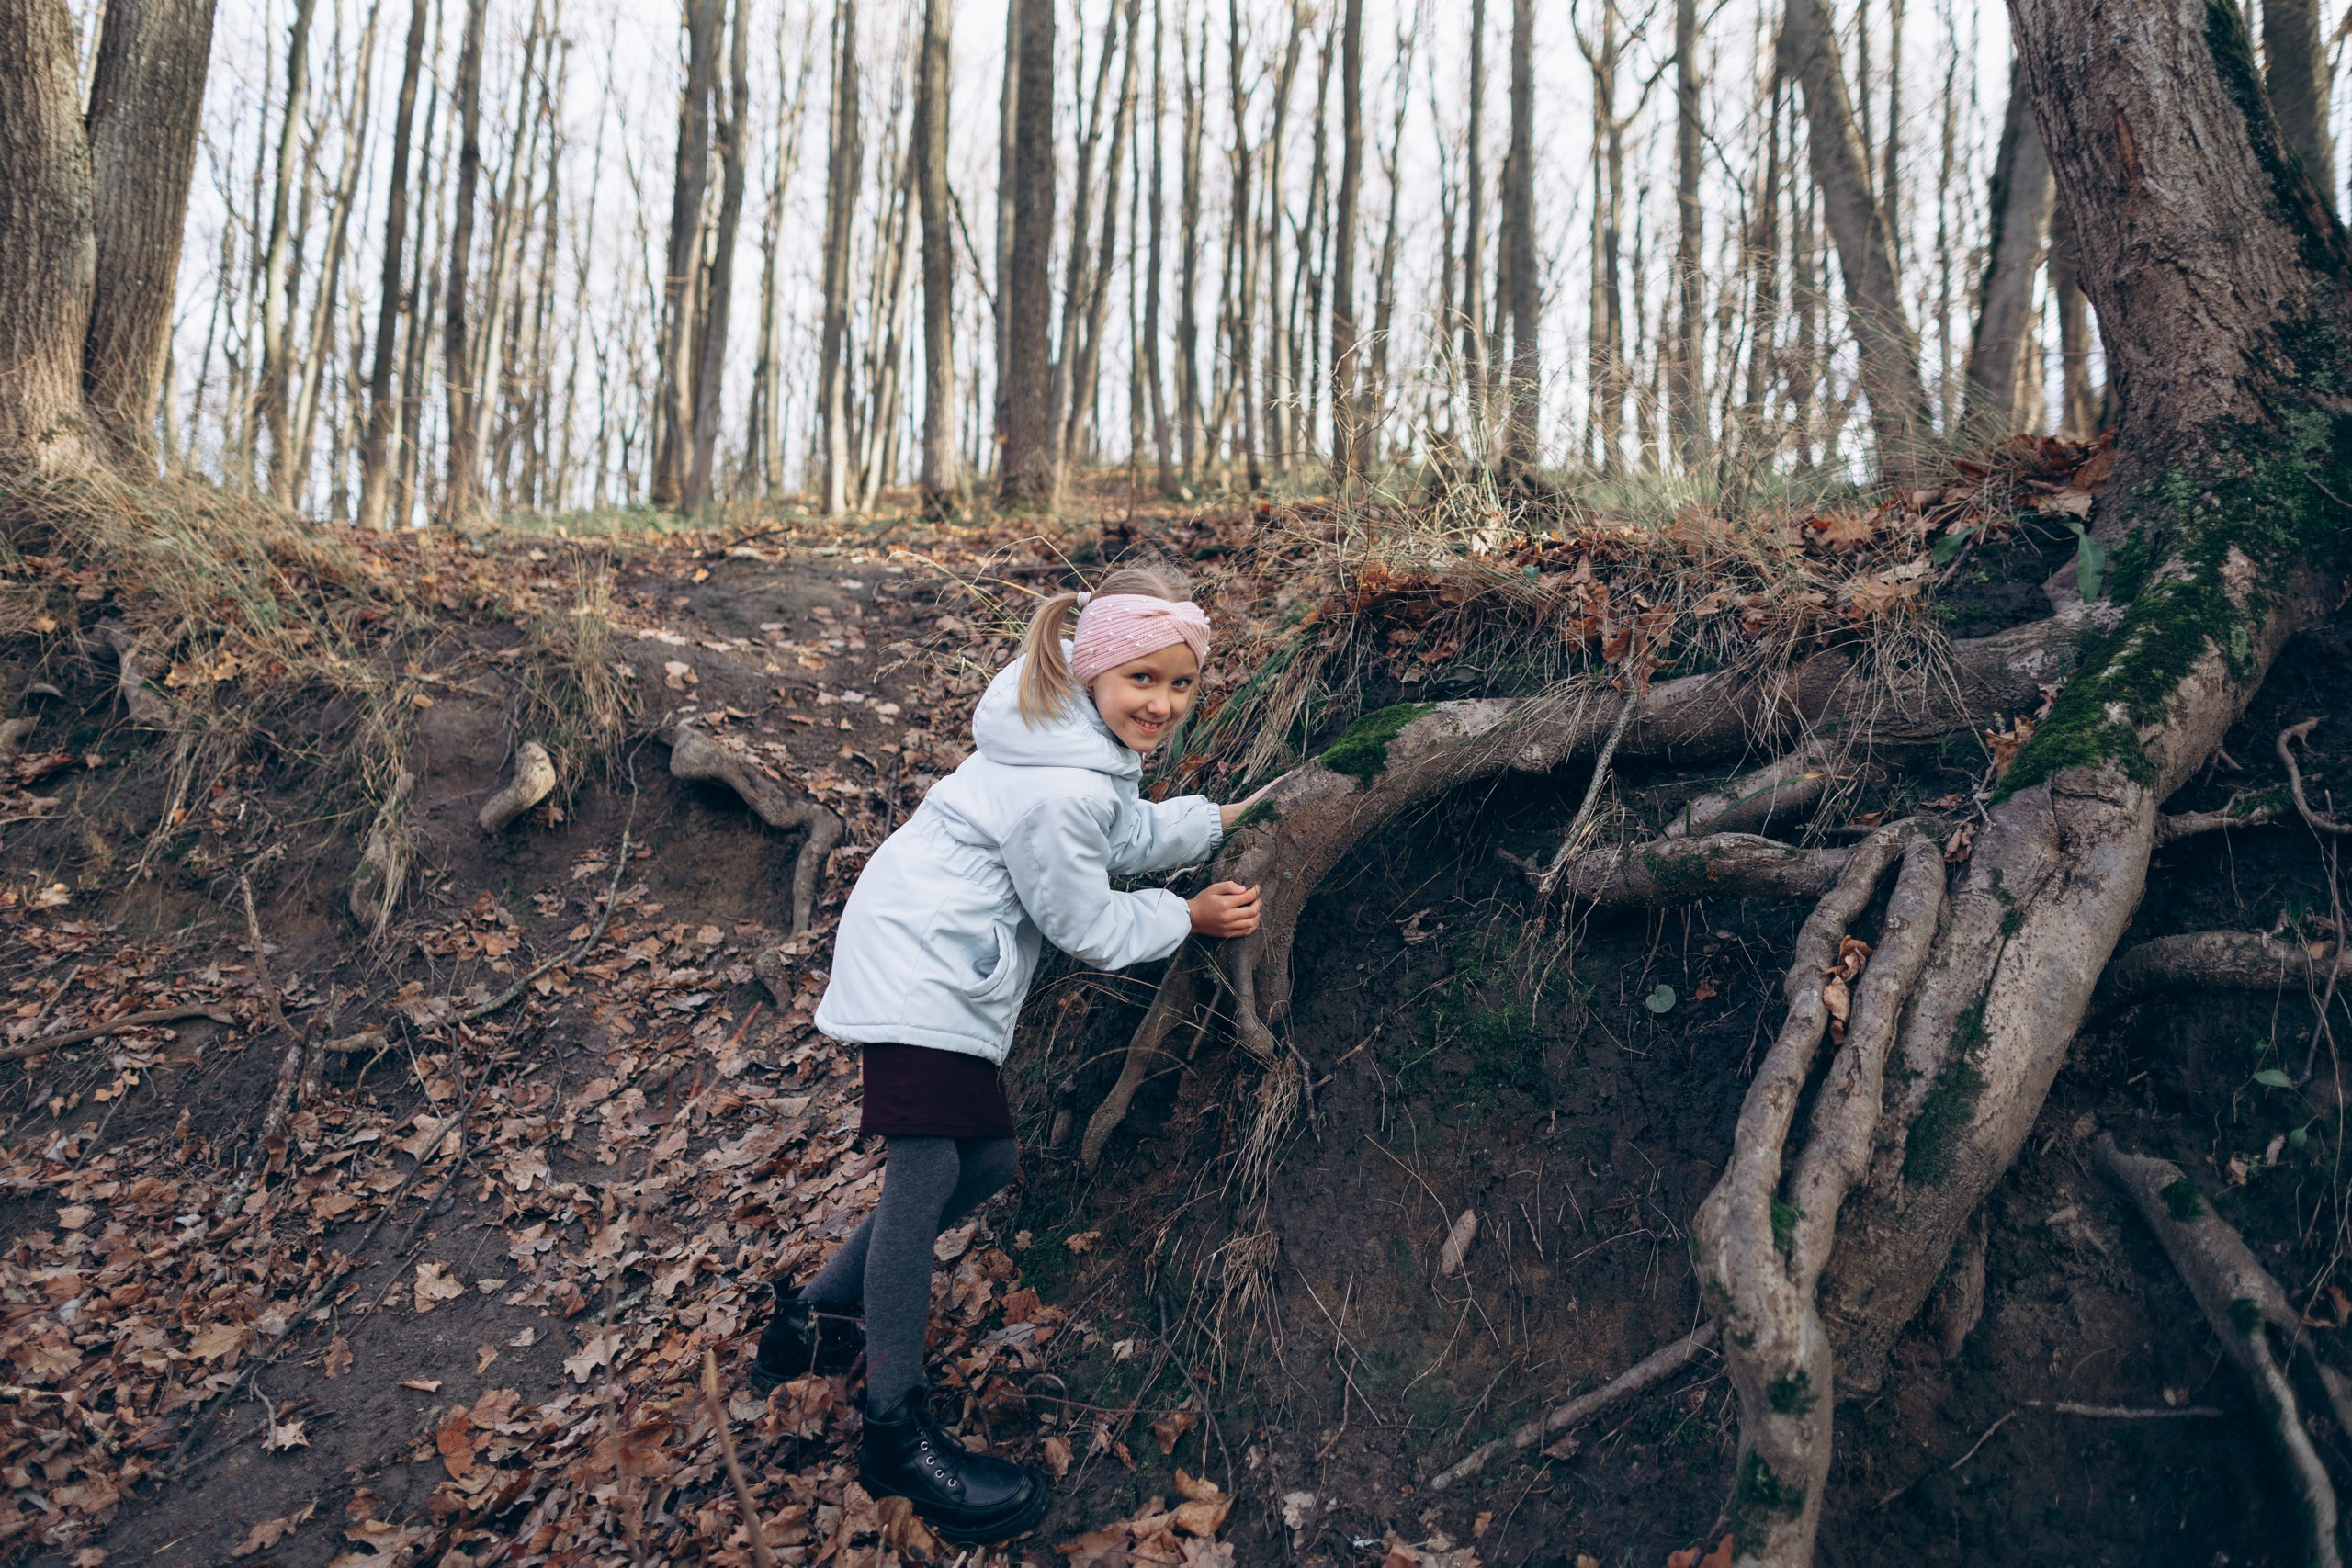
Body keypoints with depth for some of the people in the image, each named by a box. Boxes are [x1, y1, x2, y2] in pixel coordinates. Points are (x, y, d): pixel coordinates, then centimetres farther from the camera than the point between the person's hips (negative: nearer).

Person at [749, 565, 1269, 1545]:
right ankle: (896, 1430, -2)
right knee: (926, 1170, -10)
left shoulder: (1087, 732, 5)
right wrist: (1189, 916, -2)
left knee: (986, 1160, 13)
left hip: (949, 974, 11)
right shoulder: (1058, 791, -26)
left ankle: (812, 1319, 26)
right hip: (916, 971, -11)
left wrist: (1218, 821, 16)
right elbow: (1088, 927, -14)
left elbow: (1123, 837, 20)